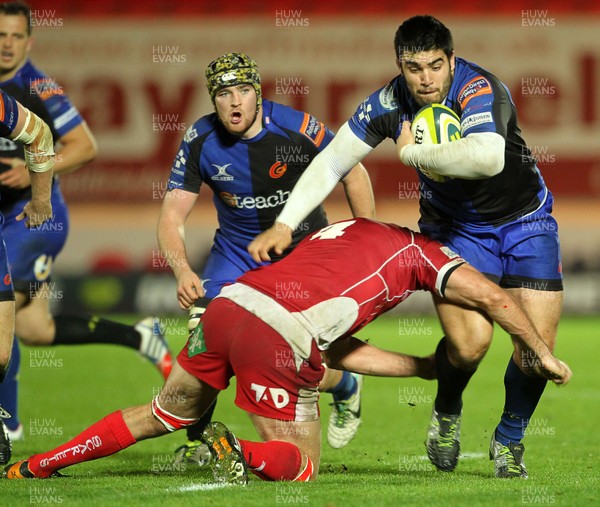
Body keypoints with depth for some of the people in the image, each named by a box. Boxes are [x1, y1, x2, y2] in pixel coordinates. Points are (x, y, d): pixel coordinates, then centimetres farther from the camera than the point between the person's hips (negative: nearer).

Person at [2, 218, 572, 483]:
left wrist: (427, 366, 37)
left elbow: (339, 351, 32)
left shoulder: (346, 229, 35)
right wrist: (540, 352, 21)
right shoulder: (418, 249, 18)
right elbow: (490, 296, 6)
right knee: (301, 463, 8)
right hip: (282, 336, -7)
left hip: (227, 304, 7)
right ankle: (241, 455, -23)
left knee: (163, 416, 27)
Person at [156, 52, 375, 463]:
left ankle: (346, 387, 29)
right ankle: (197, 440, 6)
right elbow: (172, 217, -17)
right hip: (237, 253, 2)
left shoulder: (298, 129, -23)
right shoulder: (201, 140, -17)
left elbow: (354, 174, -7)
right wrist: (183, 272, -35)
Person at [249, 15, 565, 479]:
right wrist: (284, 224, -16)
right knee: (469, 341, -22)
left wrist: (413, 153, -38)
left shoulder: (480, 90, -30)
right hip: (455, 227, 1)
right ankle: (446, 414, 12)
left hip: (525, 221, -1)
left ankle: (509, 441, 19)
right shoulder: (390, 103, -17)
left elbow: (488, 158, -51)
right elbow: (330, 163, -7)